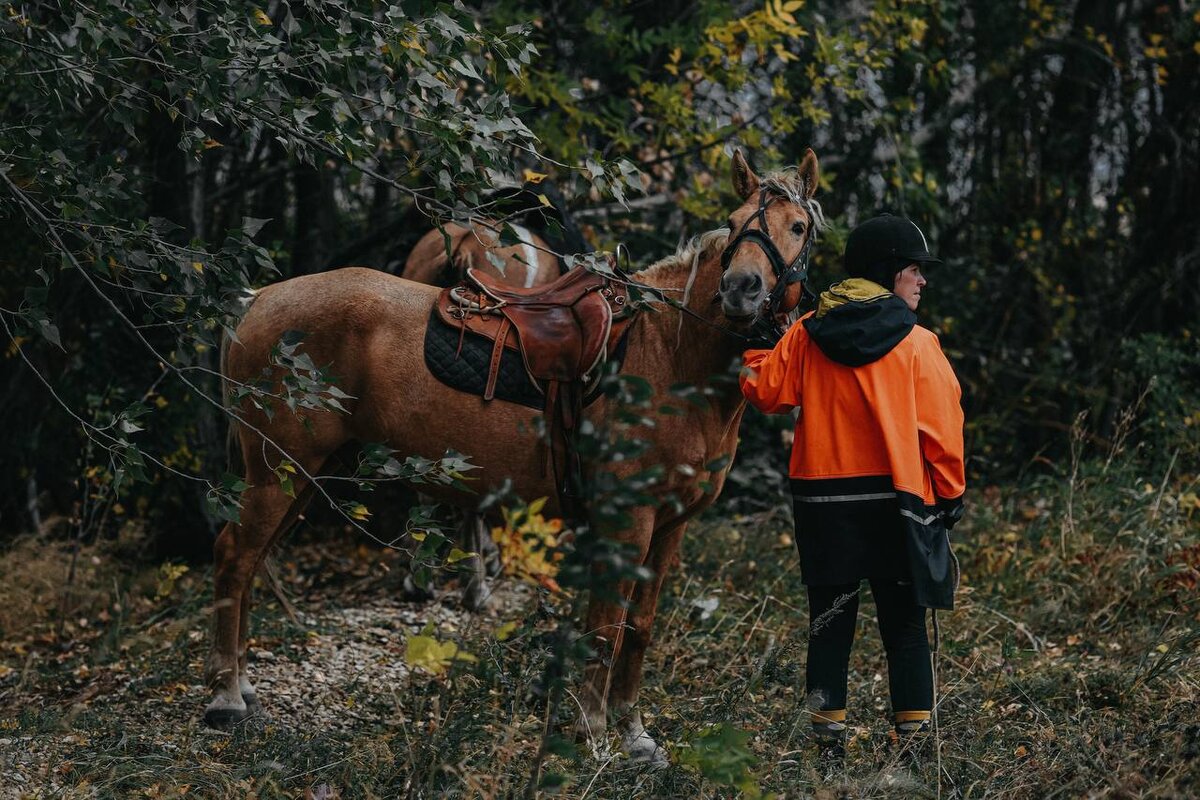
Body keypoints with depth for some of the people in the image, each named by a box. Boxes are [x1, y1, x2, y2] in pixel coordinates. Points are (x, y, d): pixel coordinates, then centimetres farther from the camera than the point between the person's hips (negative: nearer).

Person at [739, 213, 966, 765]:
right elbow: (942, 427, -8)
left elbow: (769, 392, 4)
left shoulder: (807, 336, 0)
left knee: (829, 625, 10)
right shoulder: (917, 344, -8)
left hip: (823, 502, 3)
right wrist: (950, 494, 2)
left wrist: (752, 363, 25)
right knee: (905, 627, 6)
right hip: (894, 503, -2)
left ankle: (829, 741, 9)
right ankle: (914, 738, 3)